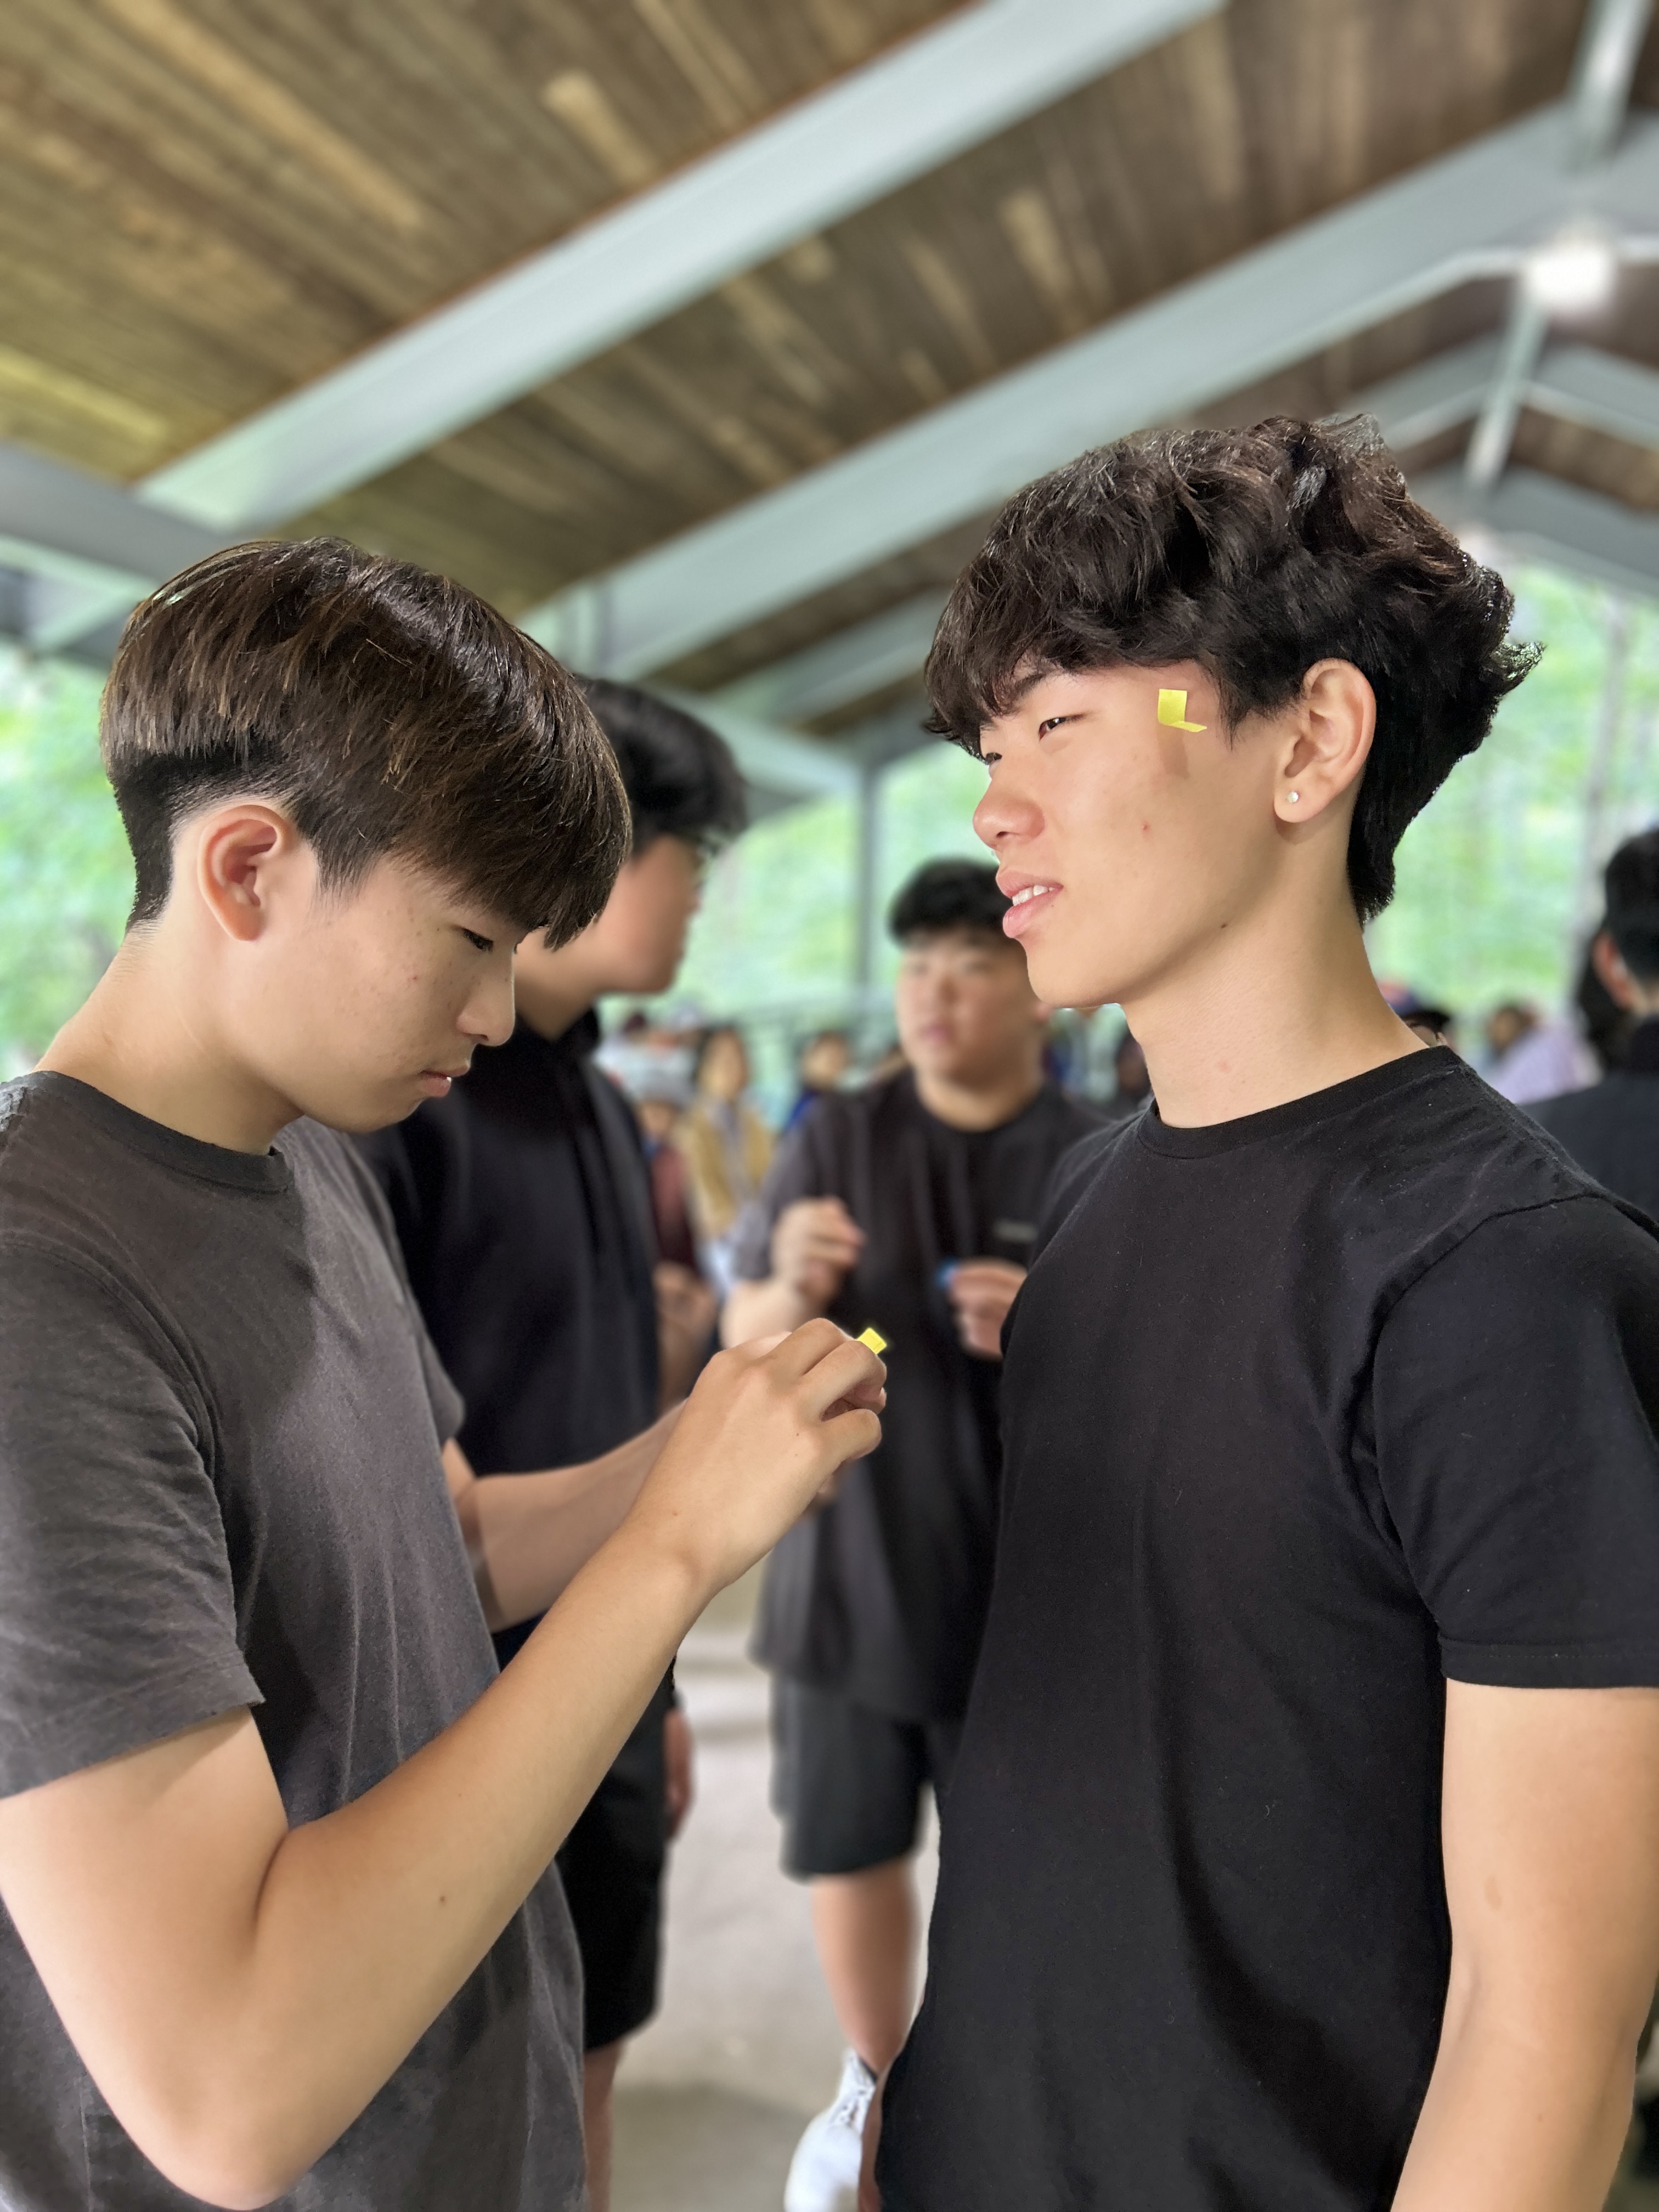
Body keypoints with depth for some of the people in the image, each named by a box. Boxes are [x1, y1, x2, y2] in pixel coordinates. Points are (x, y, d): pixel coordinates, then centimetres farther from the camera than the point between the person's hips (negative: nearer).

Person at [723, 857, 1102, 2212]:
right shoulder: (835, 1140, -2)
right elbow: (746, 1340, 0)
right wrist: (793, 1292, -23)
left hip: (1025, 1589, -2)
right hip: (848, 1568, 2)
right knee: (848, 1848, 16)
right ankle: (877, 2087, 43)